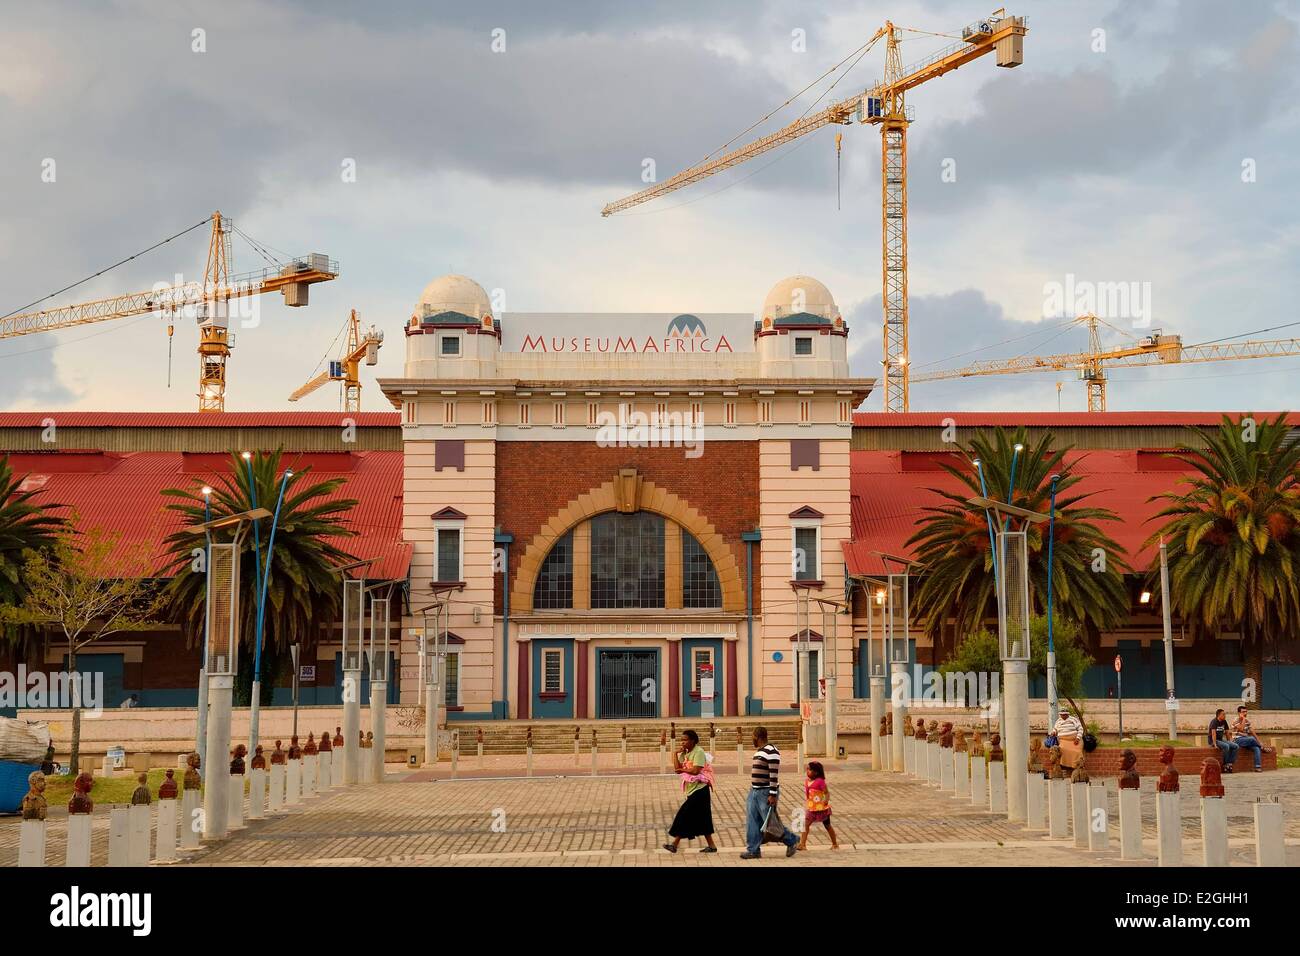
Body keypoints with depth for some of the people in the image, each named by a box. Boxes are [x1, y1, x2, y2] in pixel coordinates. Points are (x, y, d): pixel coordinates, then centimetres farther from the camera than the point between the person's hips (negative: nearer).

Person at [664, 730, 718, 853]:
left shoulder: (698, 752, -12)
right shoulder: (685, 753, 14)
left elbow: (695, 770, -22)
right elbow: (677, 769, 4)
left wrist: (682, 769, -8)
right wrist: (676, 754, -3)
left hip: (699, 791, -9)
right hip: (693, 791, 9)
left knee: (684, 816, -7)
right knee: (701, 820, 10)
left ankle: (675, 844, -4)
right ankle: (711, 846, 14)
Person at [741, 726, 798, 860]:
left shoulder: (771, 751, -17)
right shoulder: (759, 751, 14)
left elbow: (774, 774, -21)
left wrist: (773, 794, -24)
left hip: (766, 793, -10)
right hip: (755, 791, 10)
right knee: (752, 822, 5)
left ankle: (792, 841, 13)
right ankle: (753, 850, 9)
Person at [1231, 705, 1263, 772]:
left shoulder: (1247, 721, 14)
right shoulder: (1236, 721, -6)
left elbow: (1252, 732, 12)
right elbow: (1241, 729, -24)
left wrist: (1258, 741, 2)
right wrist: (1244, 719, -15)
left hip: (1246, 740, 6)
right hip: (1237, 740, -6)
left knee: (1257, 748, -23)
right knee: (1252, 739, -33)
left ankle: (1258, 767, -30)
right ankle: (1262, 748, -5)